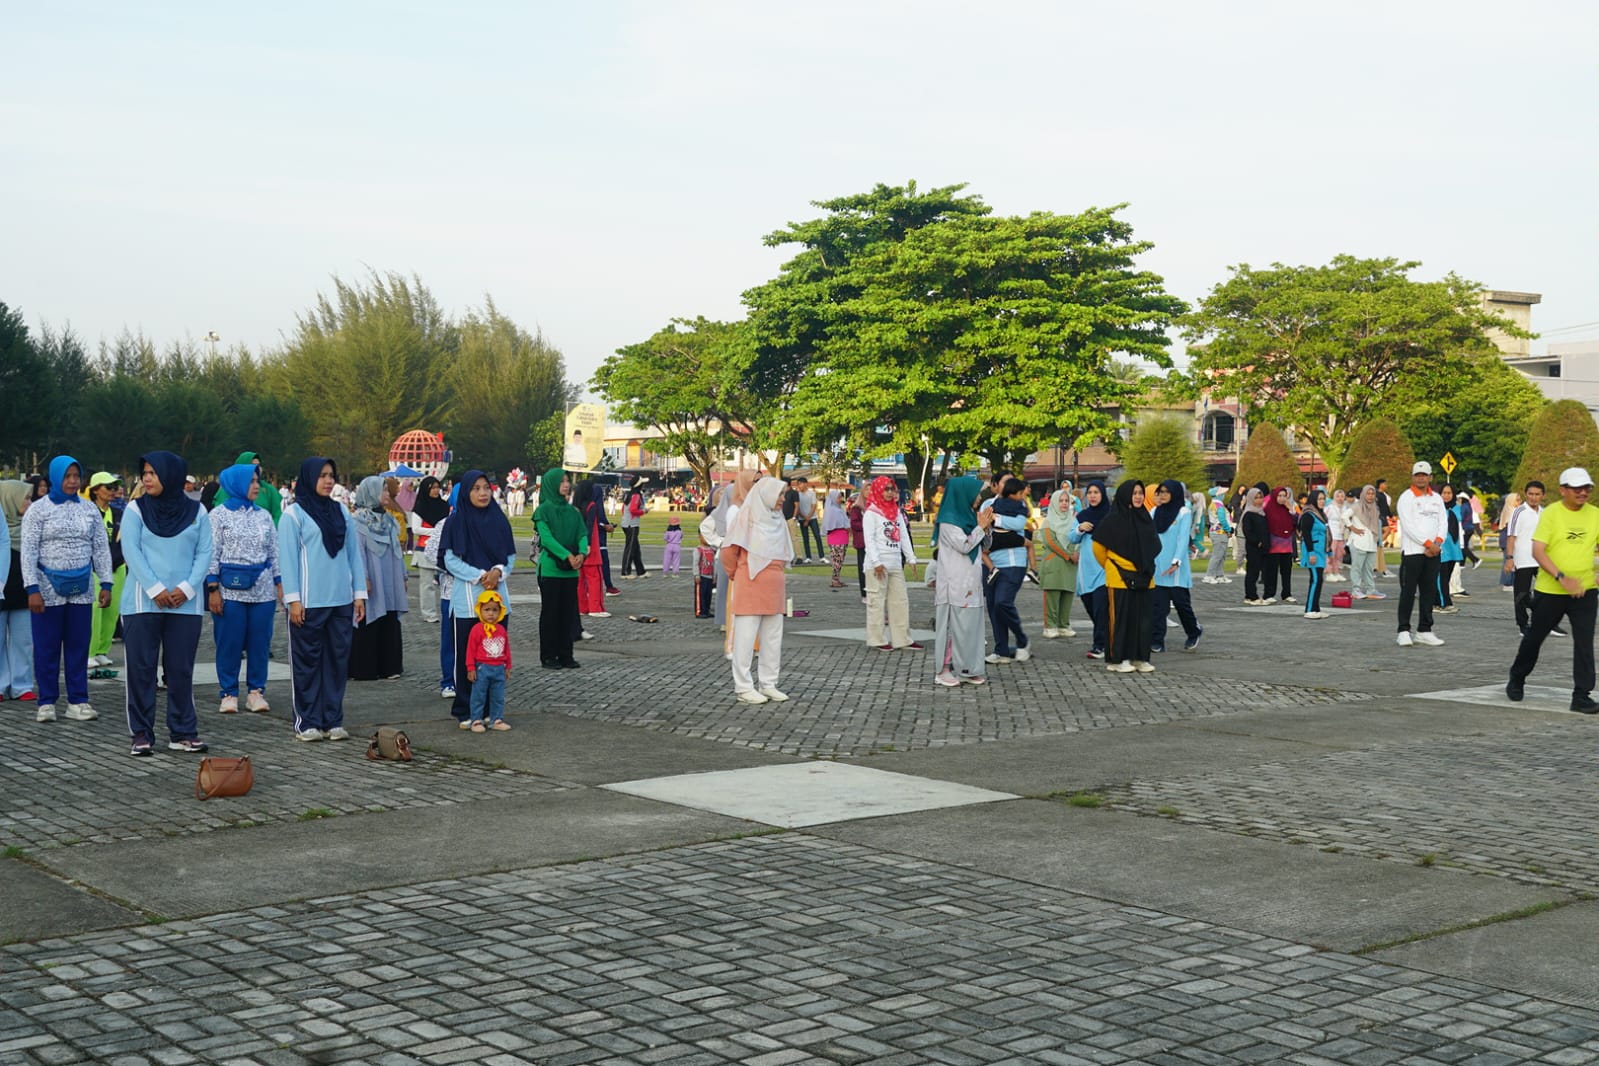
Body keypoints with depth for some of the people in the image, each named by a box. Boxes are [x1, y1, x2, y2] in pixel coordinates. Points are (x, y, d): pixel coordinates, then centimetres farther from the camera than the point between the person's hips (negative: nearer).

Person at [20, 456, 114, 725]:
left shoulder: (89, 509, 8)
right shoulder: (38, 509, -3)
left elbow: (101, 548, 11)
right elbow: (28, 552, -6)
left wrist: (106, 584, 3)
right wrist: (32, 589, -14)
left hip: (82, 591, 3)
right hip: (49, 590, -3)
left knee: (79, 646, 5)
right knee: (47, 648, 2)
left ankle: (78, 702, 12)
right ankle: (46, 702, 11)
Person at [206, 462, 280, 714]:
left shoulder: (263, 515, 12)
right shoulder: (219, 514, 0)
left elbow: (273, 552, 16)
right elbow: (211, 553, -2)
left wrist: (279, 584, 11)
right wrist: (213, 589, -8)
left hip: (263, 589, 4)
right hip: (230, 589, -4)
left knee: (260, 642, 4)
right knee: (229, 643, 0)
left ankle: (256, 691, 13)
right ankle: (228, 694, 8)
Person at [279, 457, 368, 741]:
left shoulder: (342, 512, 12)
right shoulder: (294, 514, -2)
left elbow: (354, 554, 13)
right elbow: (287, 558, -6)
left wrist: (359, 593, 8)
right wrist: (293, 599, -11)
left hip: (341, 601, 5)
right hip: (309, 602, -5)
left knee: (337, 660, 7)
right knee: (308, 662, 0)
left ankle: (333, 720, 14)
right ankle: (307, 723, 6)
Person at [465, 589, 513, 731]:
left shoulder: (501, 630, 6)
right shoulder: (477, 629, -10)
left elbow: (506, 648, 14)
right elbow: (471, 650, -9)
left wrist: (507, 667, 15)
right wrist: (471, 668, -10)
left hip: (499, 668, 5)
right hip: (482, 668, -5)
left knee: (498, 697, 11)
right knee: (479, 696, 2)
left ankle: (496, 720, 20)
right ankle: (476, 721, 9)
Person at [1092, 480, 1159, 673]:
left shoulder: (1145, 518, 9)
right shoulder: (1114, 519, -9)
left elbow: (1154, 545, 22)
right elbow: (1098, 545, -1)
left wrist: (1146, 566, 16)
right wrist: (1109, 566, 10)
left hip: (1142, 576, 6)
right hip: (1120, 577, -6)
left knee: (1142, 617, 6)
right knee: (1120, 617, -3)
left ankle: (1139, 657, 12)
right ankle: (1117, 659, 3)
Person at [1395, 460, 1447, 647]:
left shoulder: (1437, 498, 15)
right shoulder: (1406, 498, -3)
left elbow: (1443, 522, 10)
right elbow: (1408, 525, -12)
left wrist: (1437, 543, -8)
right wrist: (1428, 544, -14)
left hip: (1433, 552, 6)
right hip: (1412, 551, -6)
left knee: (1429, 592, 7)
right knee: (1408, 592, -5)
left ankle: (1424, 631, 13)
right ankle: (1403, 631, -2)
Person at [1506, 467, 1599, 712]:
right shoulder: (1550, 514, -8)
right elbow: (1538, 551, -14)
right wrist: (1562, 578, -24)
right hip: (1549, 590, -2)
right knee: (1534, 637, 14)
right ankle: (1517, 680, 35)